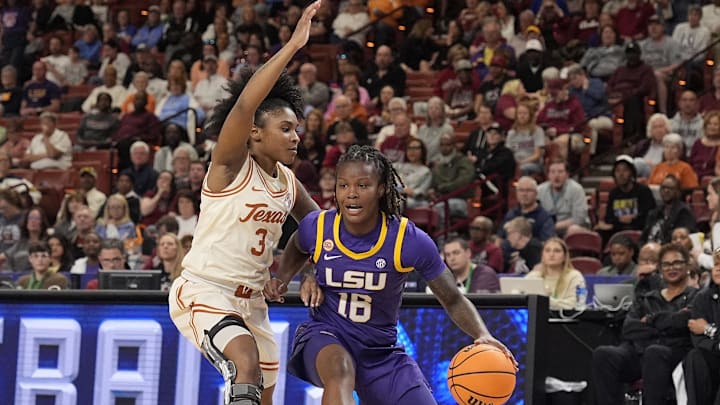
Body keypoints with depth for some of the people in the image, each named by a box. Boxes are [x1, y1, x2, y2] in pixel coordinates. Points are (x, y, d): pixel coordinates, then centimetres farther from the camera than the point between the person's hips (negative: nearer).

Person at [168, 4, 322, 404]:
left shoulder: (288, 182, 8)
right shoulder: (231, 165, -13)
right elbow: (244, 104, -30)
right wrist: (292, 45, -34)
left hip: (250, 300, 8)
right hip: (202, 291, -8)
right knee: (247, 362, -33)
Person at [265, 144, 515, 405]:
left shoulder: (410, 241, -16)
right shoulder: (317, 228, -11)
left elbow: (453, 300, -5)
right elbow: (298, 248, 18)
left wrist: (483, 336, -22)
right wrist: (282, 280, 0)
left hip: (382, 351, 2)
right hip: (326, 336, -2)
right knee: (340, 370, -37)